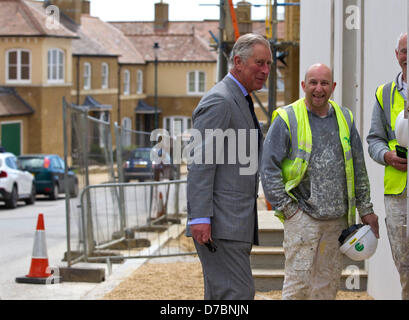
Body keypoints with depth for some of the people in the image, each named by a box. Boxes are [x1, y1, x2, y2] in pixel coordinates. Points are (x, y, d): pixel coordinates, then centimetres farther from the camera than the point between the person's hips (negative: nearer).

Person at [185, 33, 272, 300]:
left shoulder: (240, 102, 22)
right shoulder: (219, 101, -10)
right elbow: (200, 163, -17)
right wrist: (200, 218, -24)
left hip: (238, 223, 10)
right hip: (220, 224, -10)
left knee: (219, 296, 10)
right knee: (238, 293, -14)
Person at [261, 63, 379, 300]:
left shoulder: (344, 118, 11)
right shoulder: (287, 119, -4)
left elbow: (358, 168, 16)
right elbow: (269, 168, -5)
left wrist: (366, 209, 13)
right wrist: (285, 207, -9)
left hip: (337, 217, 5)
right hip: (302, 215, -5)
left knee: (329, 281, 10)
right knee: (298, 281, -9)